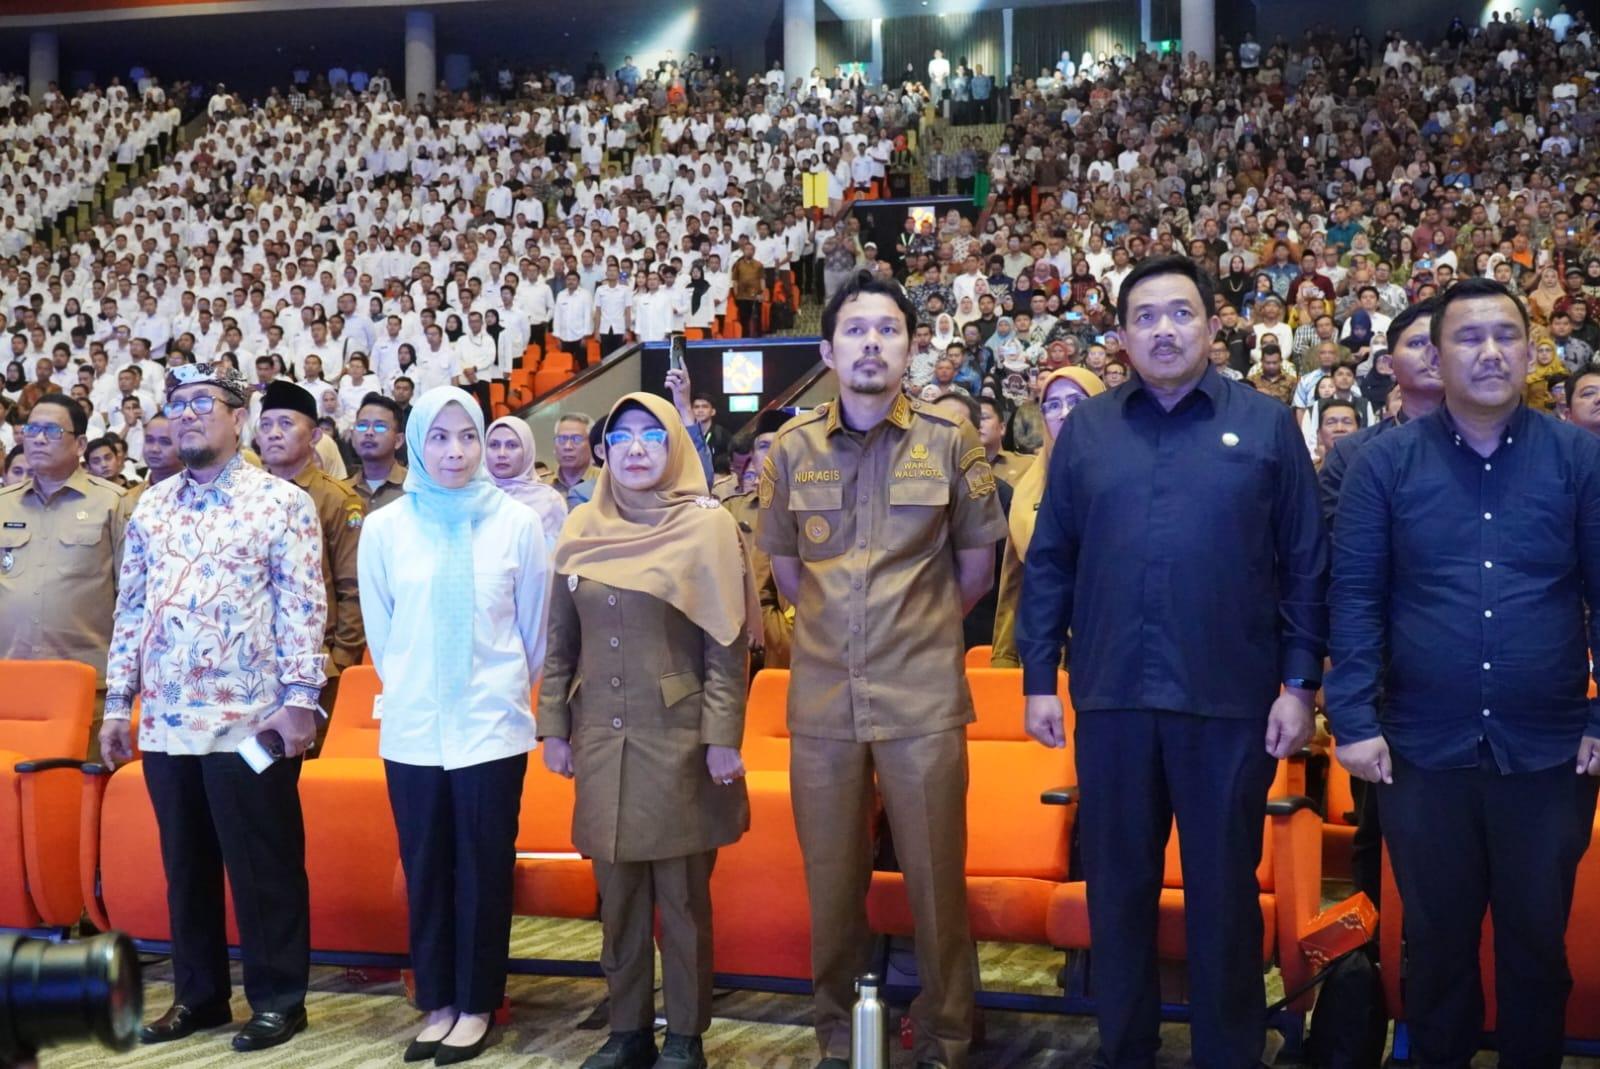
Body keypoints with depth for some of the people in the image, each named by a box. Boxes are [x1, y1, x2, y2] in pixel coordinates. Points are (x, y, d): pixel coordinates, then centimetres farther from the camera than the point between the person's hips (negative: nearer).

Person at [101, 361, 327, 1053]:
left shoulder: (282, 502, -3)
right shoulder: (150, 509, 12)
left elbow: (304, 607, -7)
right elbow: (130, 610, 14)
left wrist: (300, 699, -13)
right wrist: (116, 702, 11)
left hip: (249, 720, -5)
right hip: (166, 722, 5)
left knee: (264, 865, 2)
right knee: (185, 864, 13)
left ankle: (277, 998, 14)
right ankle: (198, 994, 26)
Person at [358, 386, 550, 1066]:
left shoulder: (516, 522, -2)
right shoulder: (384, 528, 1)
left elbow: (534, 626, 6)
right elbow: (379, 630, 11)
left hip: (491, 724, -1)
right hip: (412, 727, 2)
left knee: (484, 870, 4)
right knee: (425, 870, 7)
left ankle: (476, 1005, 16)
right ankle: (437, 1002, 19)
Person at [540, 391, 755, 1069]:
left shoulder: (707, 525, -4)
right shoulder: (582, 528, 7)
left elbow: (727, 642, -7)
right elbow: (560, 639, 11)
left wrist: (723, 736, -12)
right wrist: (553, 726, 7)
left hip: (678, 735, -4)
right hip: (602, 734, 4)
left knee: (682, 892, 3)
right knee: (617, 892, 10)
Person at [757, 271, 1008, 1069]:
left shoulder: (950, 443, -1)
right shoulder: (791, 449, 3)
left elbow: (977, 565, 8)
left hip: (923, 698, -2)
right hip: (822, 696, 2)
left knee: (936, 877, 4)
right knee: (831, 880, 10)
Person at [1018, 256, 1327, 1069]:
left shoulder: (1267, 426, 2)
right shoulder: (1085, 431, 7)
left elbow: (1306, 565, 1)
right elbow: (1048, 563, 7)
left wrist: (1301, 681, -4)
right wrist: (1038, 675, 2)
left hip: (1230, 698, -2)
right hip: (1112, 697, 2)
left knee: (1224, 890, 8)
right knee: (1116, 886, 12)